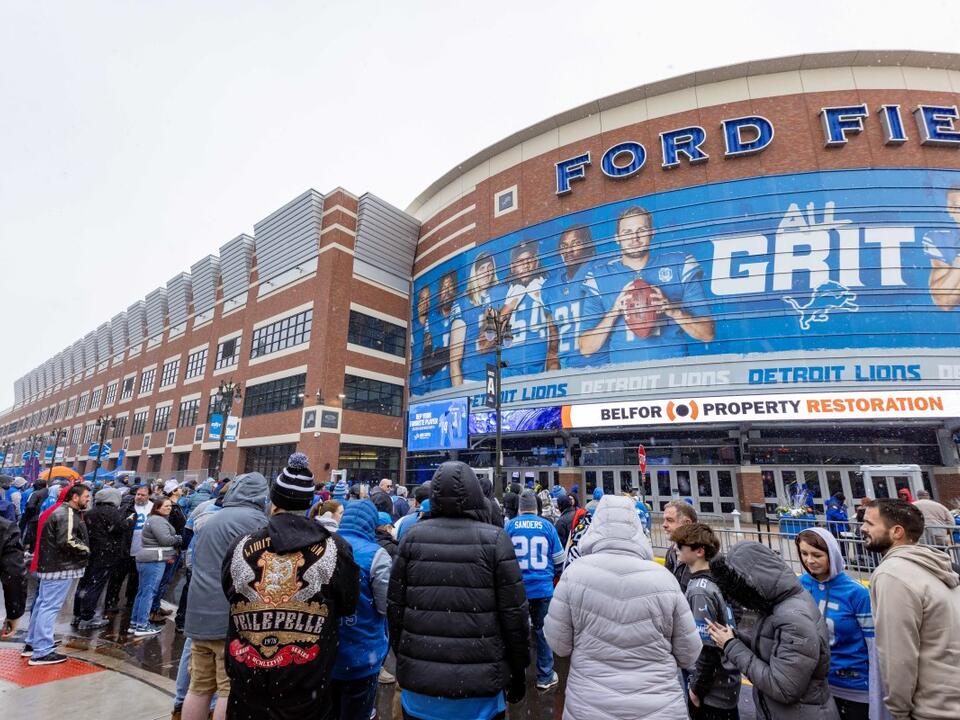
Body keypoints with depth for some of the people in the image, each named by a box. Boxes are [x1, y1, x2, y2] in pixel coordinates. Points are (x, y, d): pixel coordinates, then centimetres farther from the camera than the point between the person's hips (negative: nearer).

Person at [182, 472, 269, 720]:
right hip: (233, 617, -8)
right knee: (231, 690, 1)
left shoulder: (209, 520, 15)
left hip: (199, 613, 8)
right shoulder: (256, 520, -11)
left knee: (199, 687, 15)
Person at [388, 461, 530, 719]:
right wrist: (519, 670, 5)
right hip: (479, 684, -2)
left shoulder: (412, 537, -4)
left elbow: (394, 606, 3)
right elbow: (514, 613, -9)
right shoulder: (495, 539, -11)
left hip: (419, 682, 2)